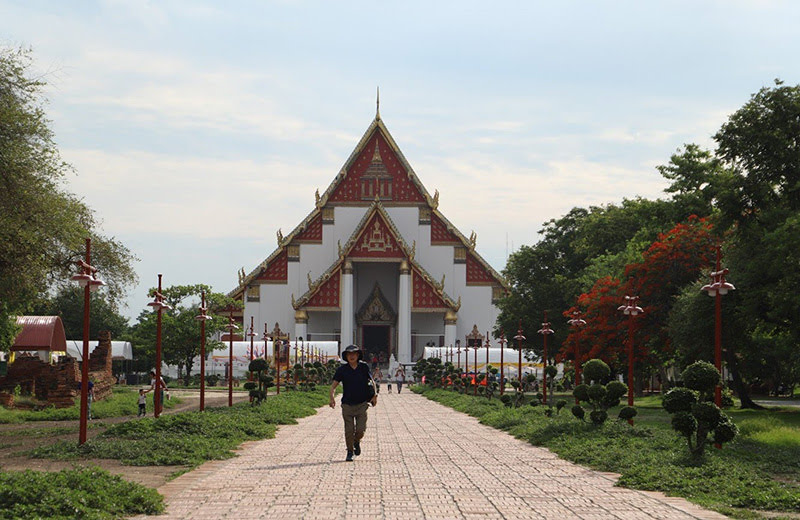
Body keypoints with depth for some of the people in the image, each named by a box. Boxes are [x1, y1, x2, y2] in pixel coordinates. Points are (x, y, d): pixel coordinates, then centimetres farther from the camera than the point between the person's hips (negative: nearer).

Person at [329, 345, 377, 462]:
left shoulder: (364, 367, 1)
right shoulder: (342, 369, -1)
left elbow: (372, 382, 13)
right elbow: (333, 385, -2)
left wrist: (374, 395, -2)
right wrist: (332, 398, -19)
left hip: (362, 404, 0)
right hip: (347, 405, 0)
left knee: (360, 430, -7)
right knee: (349, 431, -1)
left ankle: (357, 442, 25)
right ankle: (350, 452, 17)